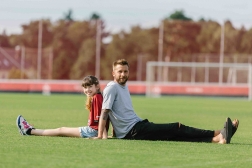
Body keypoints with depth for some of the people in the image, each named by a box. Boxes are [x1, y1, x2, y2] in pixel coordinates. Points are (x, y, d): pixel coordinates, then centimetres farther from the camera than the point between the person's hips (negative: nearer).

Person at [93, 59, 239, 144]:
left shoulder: (124, 86, 20)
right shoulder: (112, 87, -8)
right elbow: (105, 112, -15)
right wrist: (100, 136, -20)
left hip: (138, 126, 8)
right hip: (132, 131, -8)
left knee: (177, 134, -7)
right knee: (176, 129, -14)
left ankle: (218, 139, -20)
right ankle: (218, 134, -18)